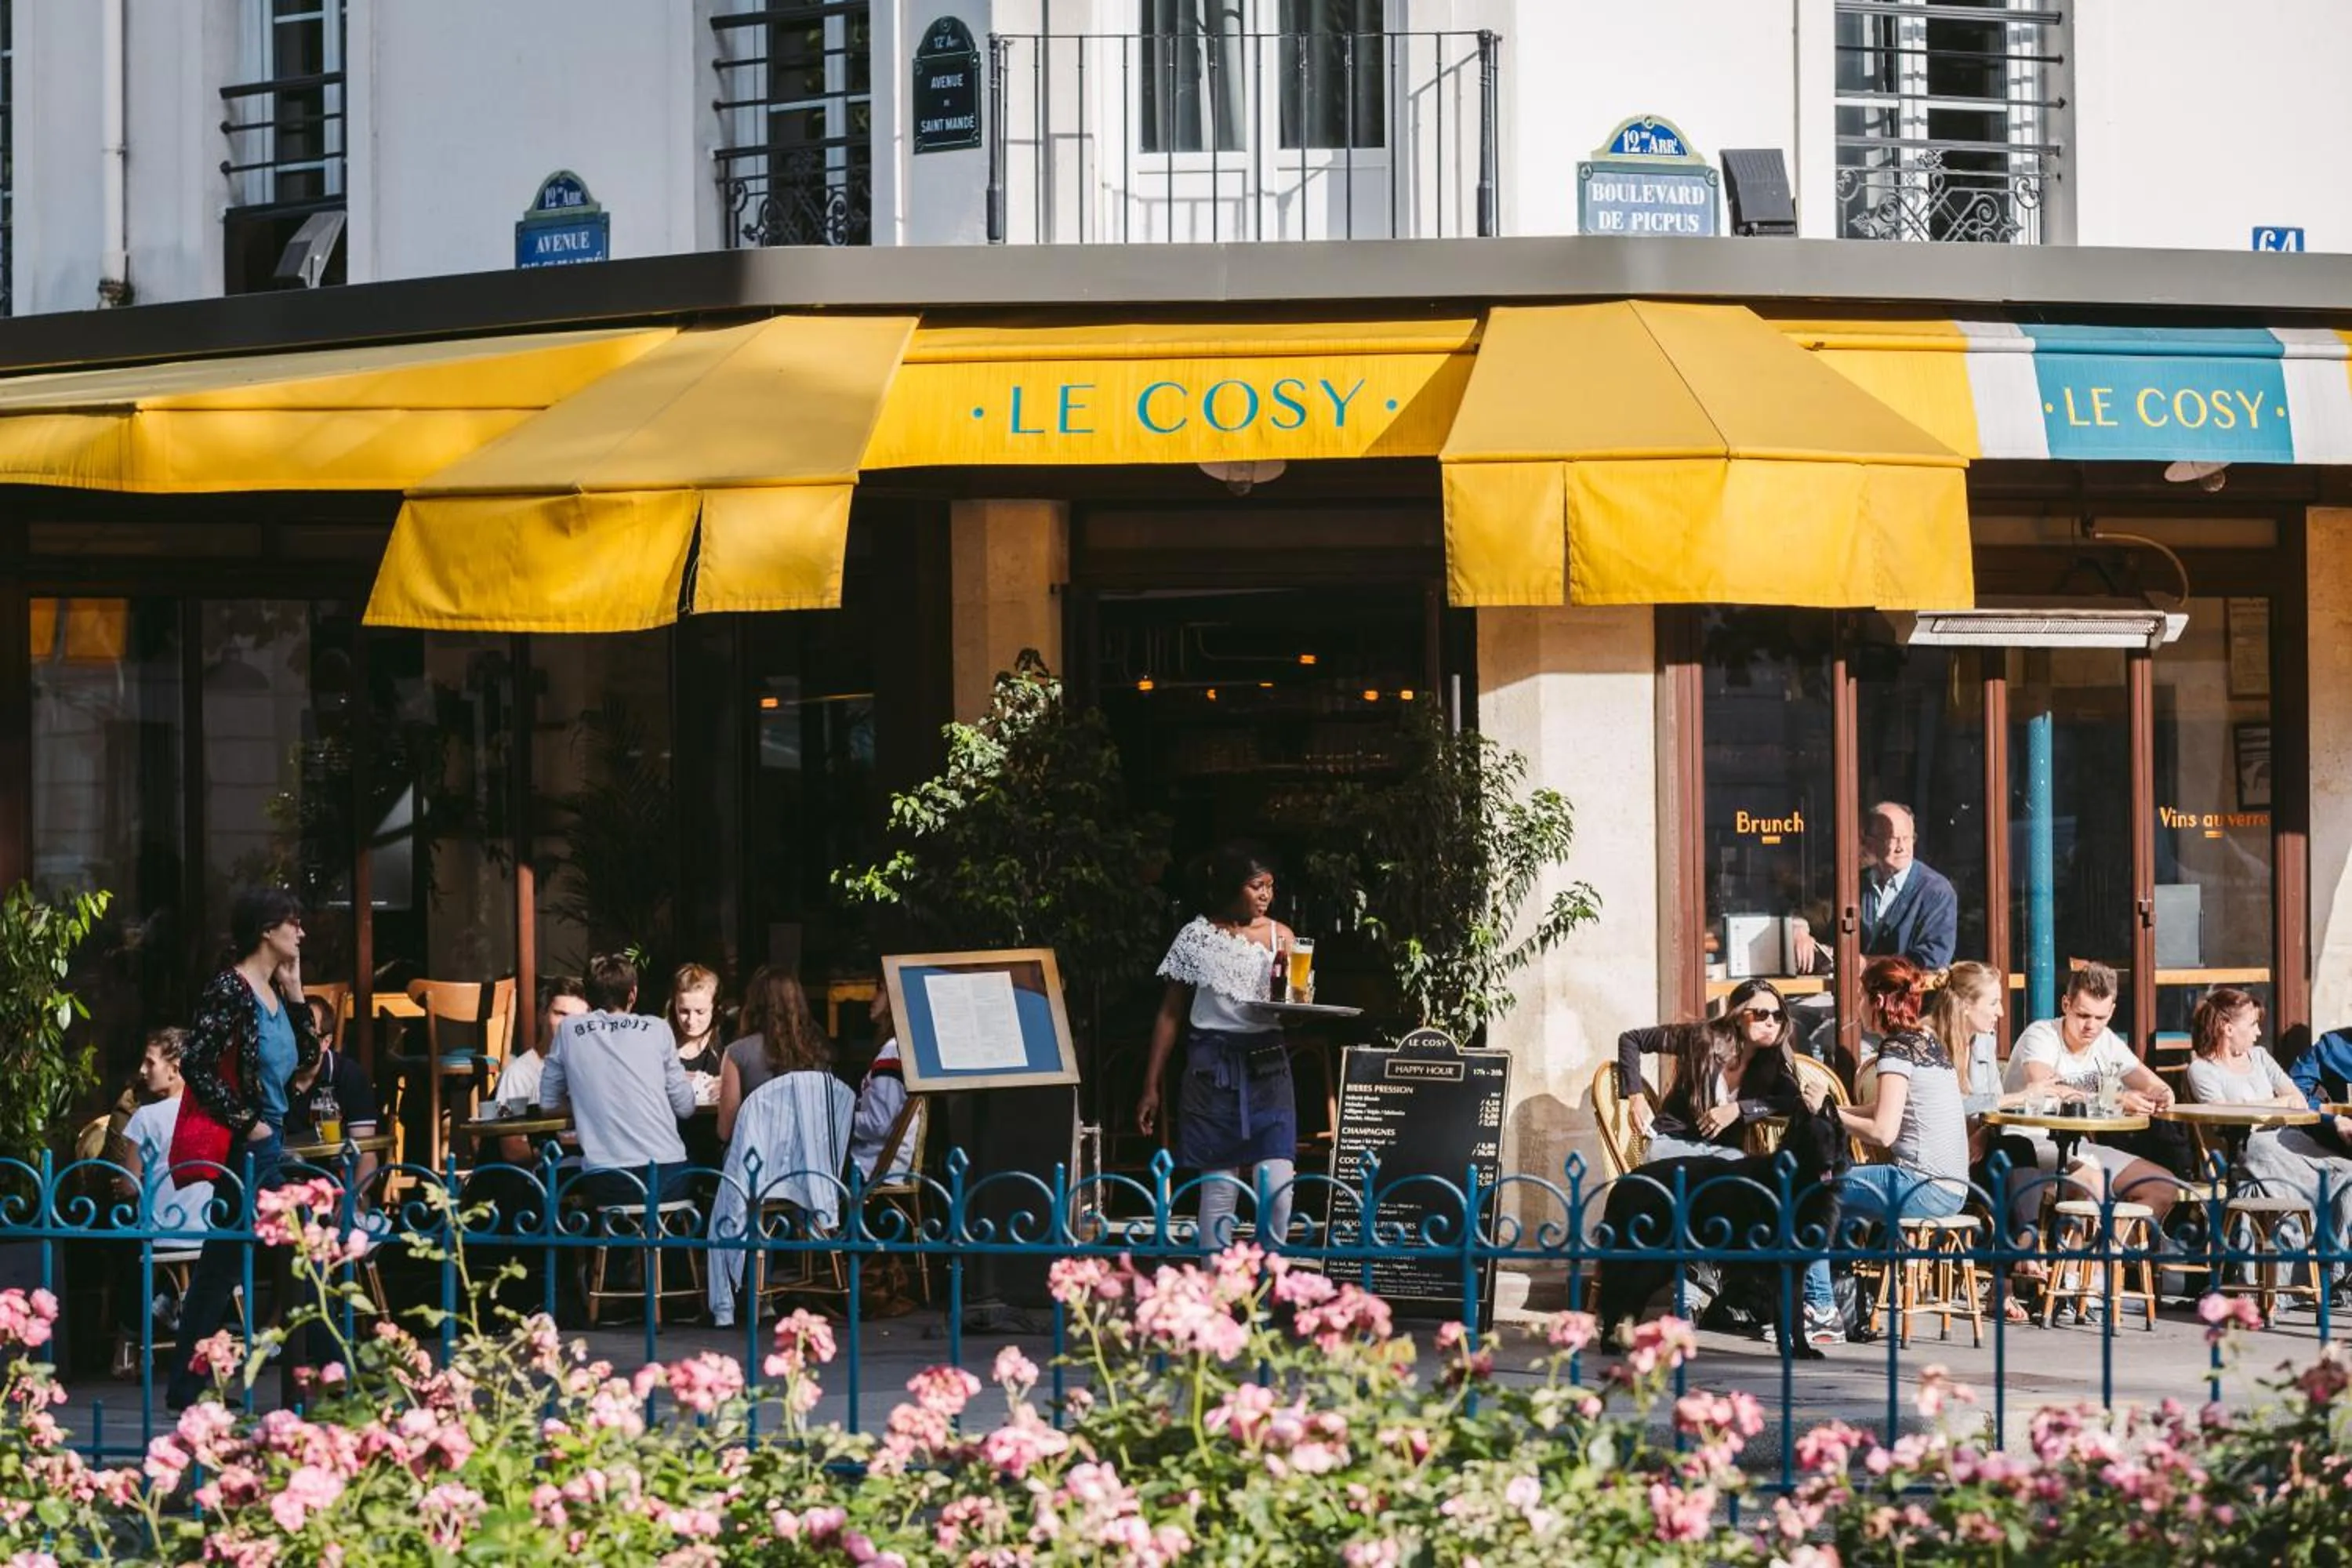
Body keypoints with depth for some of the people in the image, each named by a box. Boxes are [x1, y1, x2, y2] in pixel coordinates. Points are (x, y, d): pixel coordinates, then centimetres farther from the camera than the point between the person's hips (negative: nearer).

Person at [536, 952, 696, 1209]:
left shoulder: (568, 1031, 9)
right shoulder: (657, 1030, 8)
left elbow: (549, 1102, 19)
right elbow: (685, 1107, 11)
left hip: (607, 1183, -1)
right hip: (667, 1175, 1)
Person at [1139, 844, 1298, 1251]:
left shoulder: (1279, 937, 8)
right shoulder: (1197, 937, 2)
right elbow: (1170, 1014, 7)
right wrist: (1151, 1087, 5)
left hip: (1266, 1066, 2)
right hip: (1213, 1069, -2)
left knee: (1277, 1185, -10)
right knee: (1220, 1189, -2)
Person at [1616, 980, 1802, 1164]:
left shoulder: (1773, 1061, -2)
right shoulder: (1703, 1038, -9)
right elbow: (1630, 1039, 0)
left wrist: (1738, 1109, -22)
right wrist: (1636, 1097, -10)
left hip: (1726, 1149, 3)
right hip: (1675, 1140, -3)